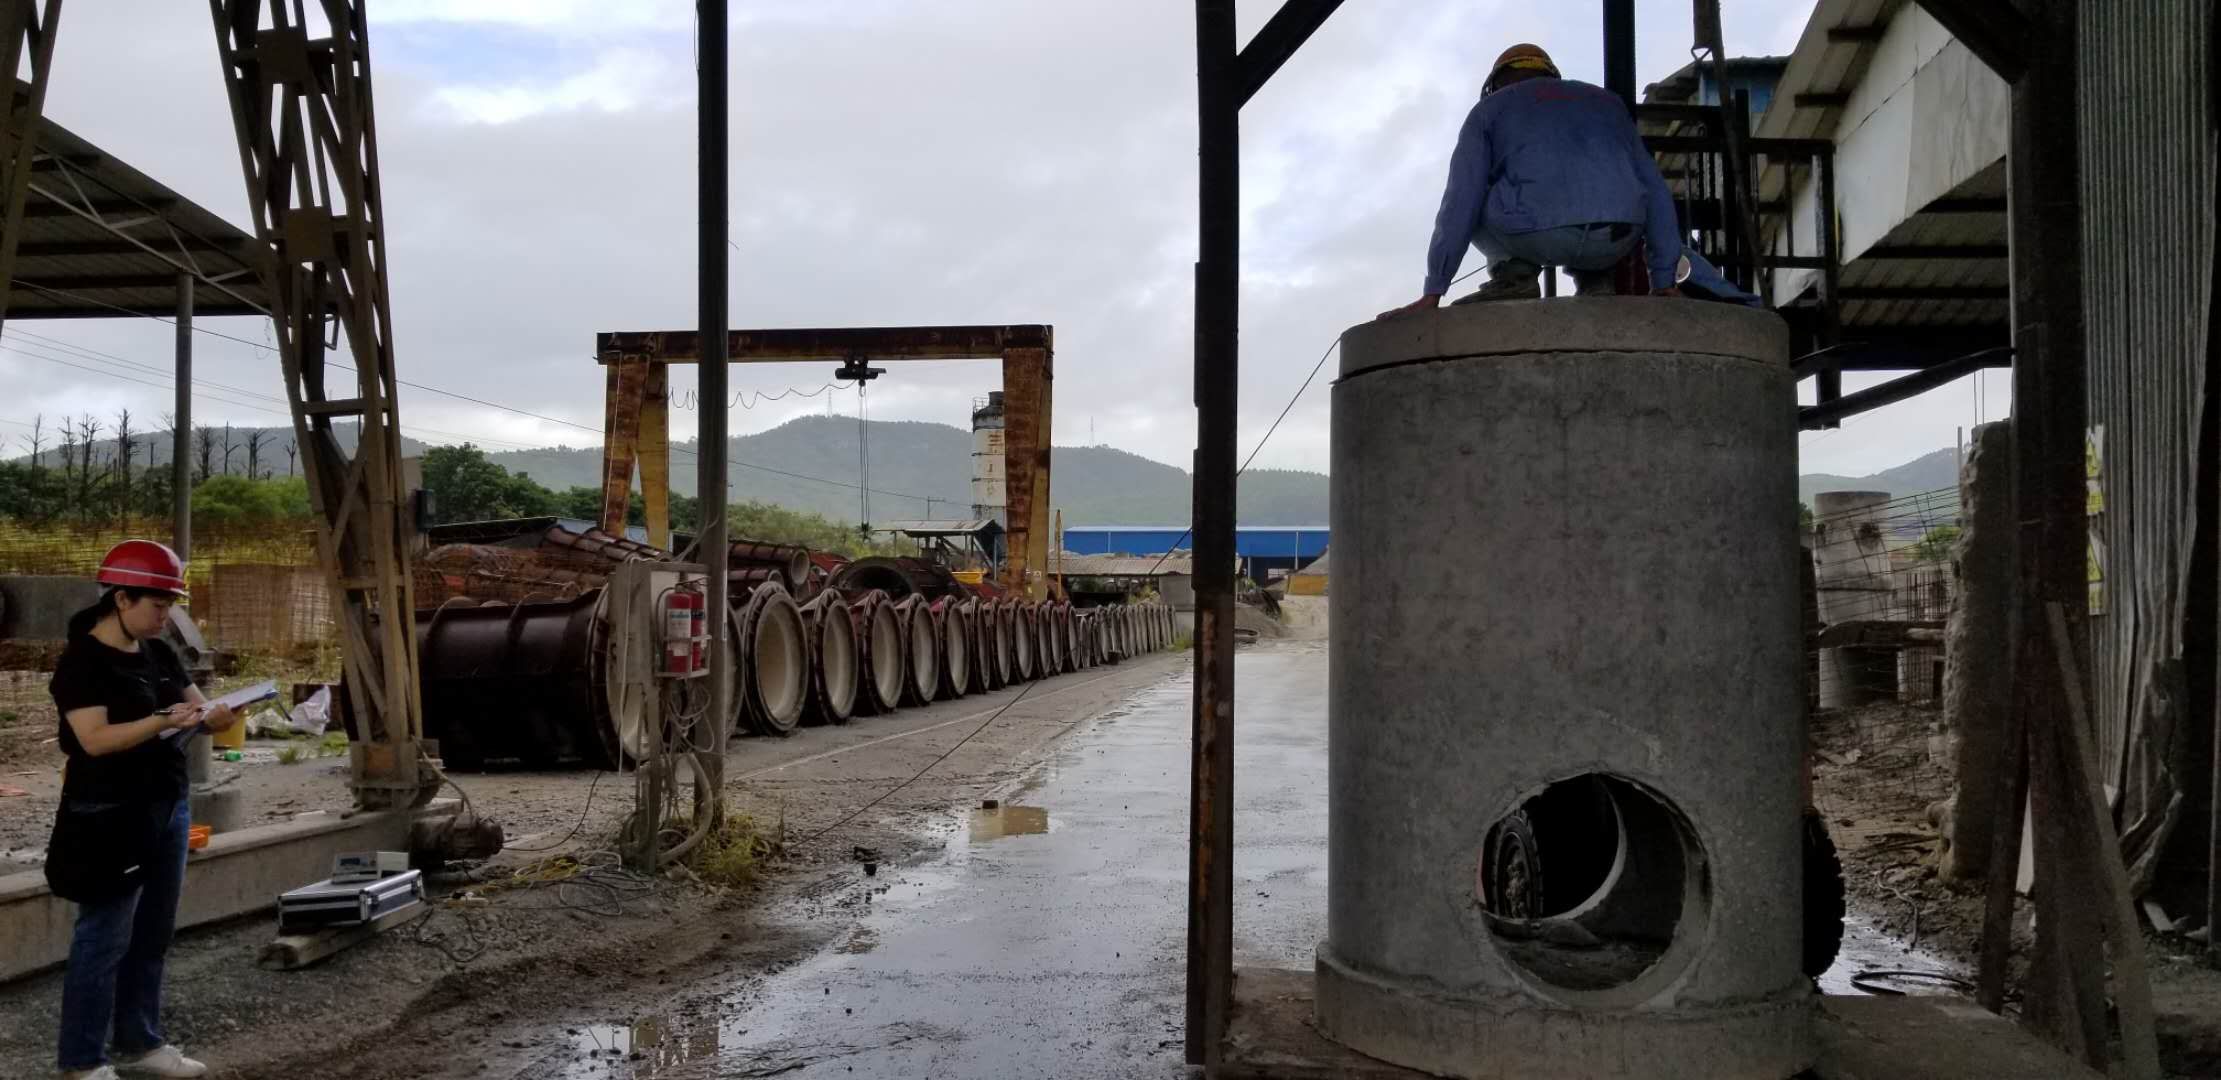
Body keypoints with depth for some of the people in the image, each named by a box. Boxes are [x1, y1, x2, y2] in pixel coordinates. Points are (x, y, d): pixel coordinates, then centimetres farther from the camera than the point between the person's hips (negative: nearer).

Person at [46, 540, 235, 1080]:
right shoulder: (81, 661, -12)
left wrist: (216, 714, -12)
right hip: (111, 817, -8)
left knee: (151, 935, 14)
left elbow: (199, 708, 10)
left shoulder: (159, 654, 10)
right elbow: (95, 738, -21)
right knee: (104, 939, -1)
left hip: (167, 808, 8)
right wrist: (163, 721, -31)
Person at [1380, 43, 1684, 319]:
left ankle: (1514, 278, 2)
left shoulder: (1490, 108, 21)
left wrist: (1433, 294, 6)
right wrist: (1663, 280, 26)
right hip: (1614, 241, 4)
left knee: (1469, 205, 26)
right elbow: (1654, 189, 26)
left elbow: (1460, 201, 8)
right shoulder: (1606, 100, 33)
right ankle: (1595, 282, 12)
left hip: (1537, 237, -4)